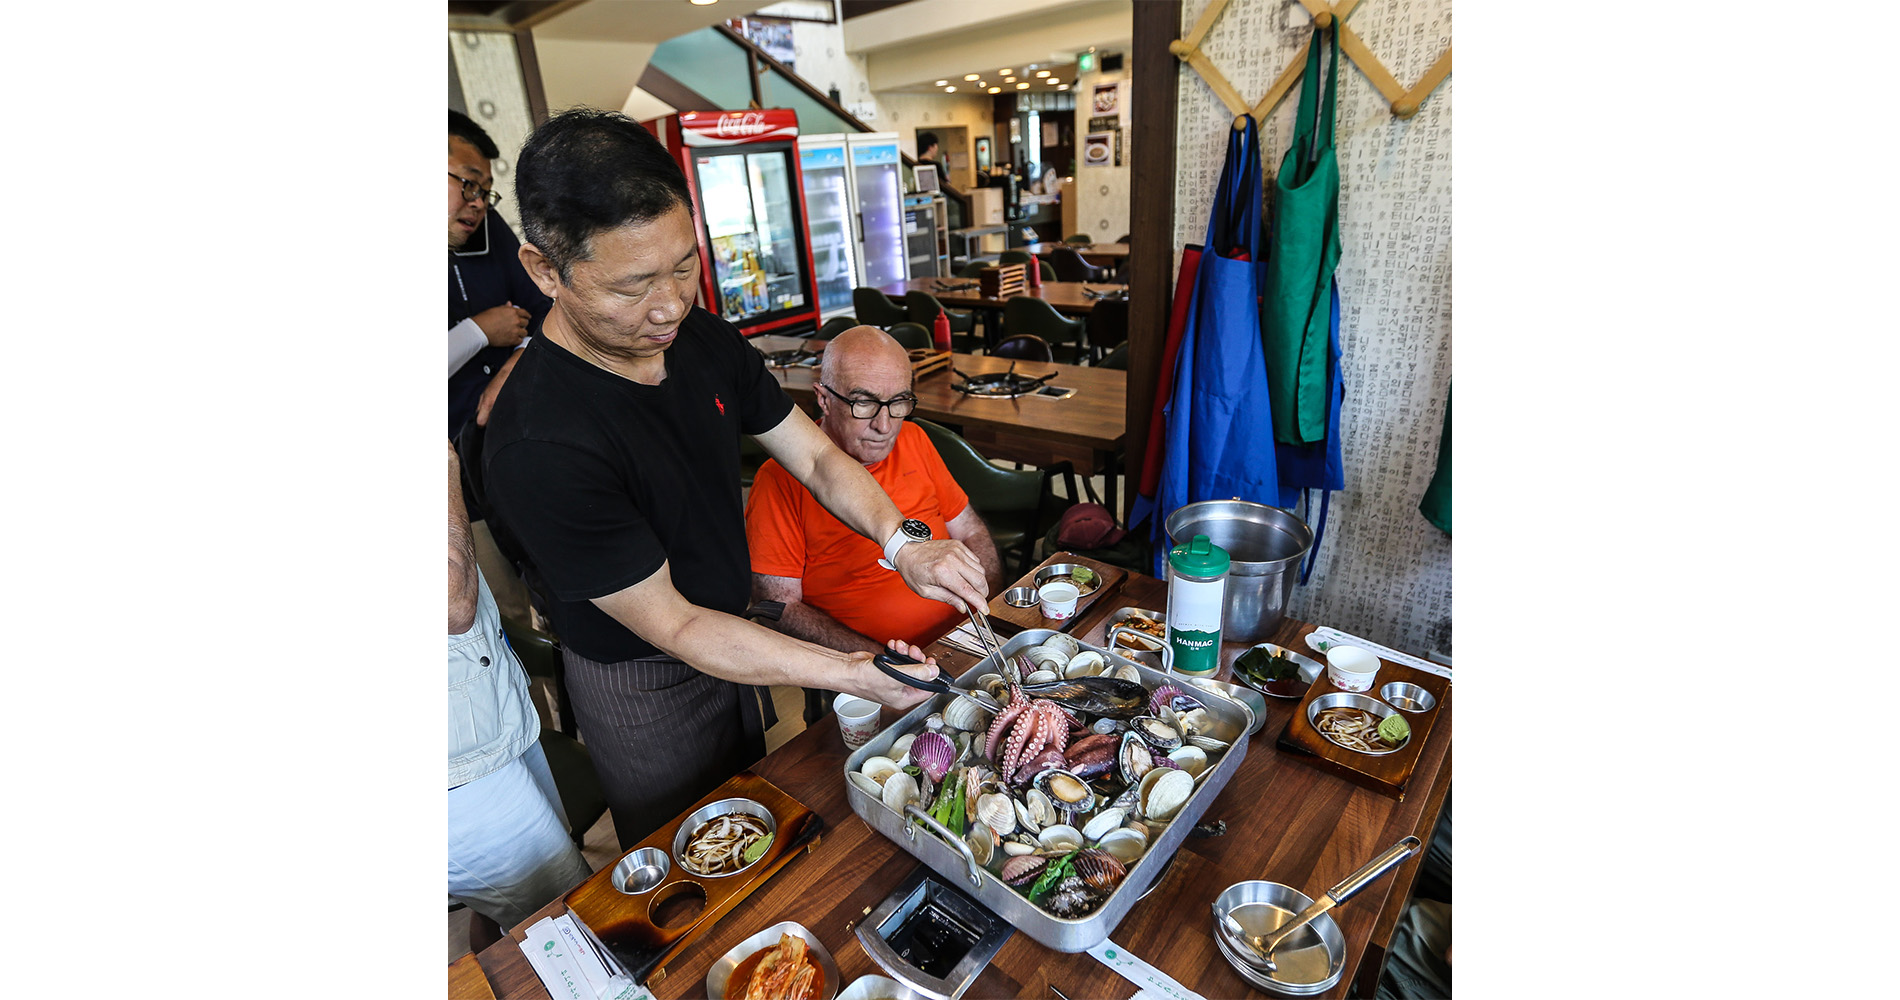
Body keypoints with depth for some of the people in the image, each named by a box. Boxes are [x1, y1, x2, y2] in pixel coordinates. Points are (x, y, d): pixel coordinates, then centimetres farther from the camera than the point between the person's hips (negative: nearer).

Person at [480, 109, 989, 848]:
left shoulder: (705, 340, -11)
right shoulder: (538, 447, -34)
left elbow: (816, 456, -7)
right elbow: (672, 625, -28)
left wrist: (903, 541, -24)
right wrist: (850, 674, -34)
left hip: (730, 633, 7)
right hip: (642, 685, -6)